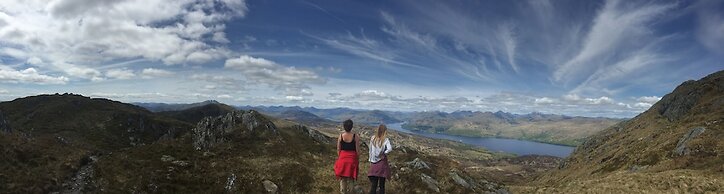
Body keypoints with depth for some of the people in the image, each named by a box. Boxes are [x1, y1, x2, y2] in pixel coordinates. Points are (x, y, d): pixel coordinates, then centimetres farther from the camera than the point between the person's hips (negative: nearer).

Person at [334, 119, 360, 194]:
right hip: (352, 158, -1)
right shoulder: (355, 136, -9)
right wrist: (358, 159, 7)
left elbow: (338, 149, 1)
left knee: (342, 178, 12)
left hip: (342, 157, 1)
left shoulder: (340, 136, -5)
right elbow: (357, 150, -6)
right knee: (351, 178, 11)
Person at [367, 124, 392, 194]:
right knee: (382, 185, 8)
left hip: (374, 163, 3)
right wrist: (384, 153, -12)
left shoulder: (372, 139, 1)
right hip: (382, 163, -3)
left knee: (374, 185, 9)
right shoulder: (385, 140, -11)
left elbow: (370, 151, 7)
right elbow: (389, 149, -29)